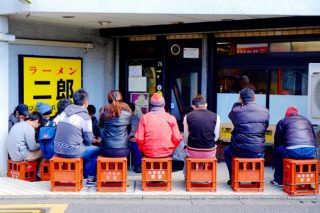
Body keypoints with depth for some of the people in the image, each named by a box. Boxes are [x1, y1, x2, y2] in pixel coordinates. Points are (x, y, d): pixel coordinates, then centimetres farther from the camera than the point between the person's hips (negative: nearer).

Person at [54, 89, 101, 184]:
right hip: (73, 152, -7)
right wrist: (93, 140, 18)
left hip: (58, 150, 7)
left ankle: (83, 174, 37)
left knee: (84, 147, 31)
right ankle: (90, 178, 23)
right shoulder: (85, 117, -12)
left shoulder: (63, 113, 8)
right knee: (97, 150, 15)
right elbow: (88, 140, -7)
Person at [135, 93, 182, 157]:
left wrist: (143, 149, 11)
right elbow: (177, 139, -5)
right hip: (167, 153, 0)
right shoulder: (171, 118, -4)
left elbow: (139, 139, -7)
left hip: (148, 153, 0)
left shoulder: (144, 117, -4)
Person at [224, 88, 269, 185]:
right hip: (258, 152, 2)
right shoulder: (265, 111, -3)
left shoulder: (236, 111, -10)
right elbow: (265, 127, 11)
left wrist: (238, 103, 18)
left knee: (227, 151, 33)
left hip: (240, 151, -2)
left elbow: (231, 115, 14)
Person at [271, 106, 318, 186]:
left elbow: (277, 140, 20)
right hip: (311, 152, 4)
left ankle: (279, 180, 25)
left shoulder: (282, 121, 18)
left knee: (277, 150, 25)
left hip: (293, 151, -4)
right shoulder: (306, 120, 29)